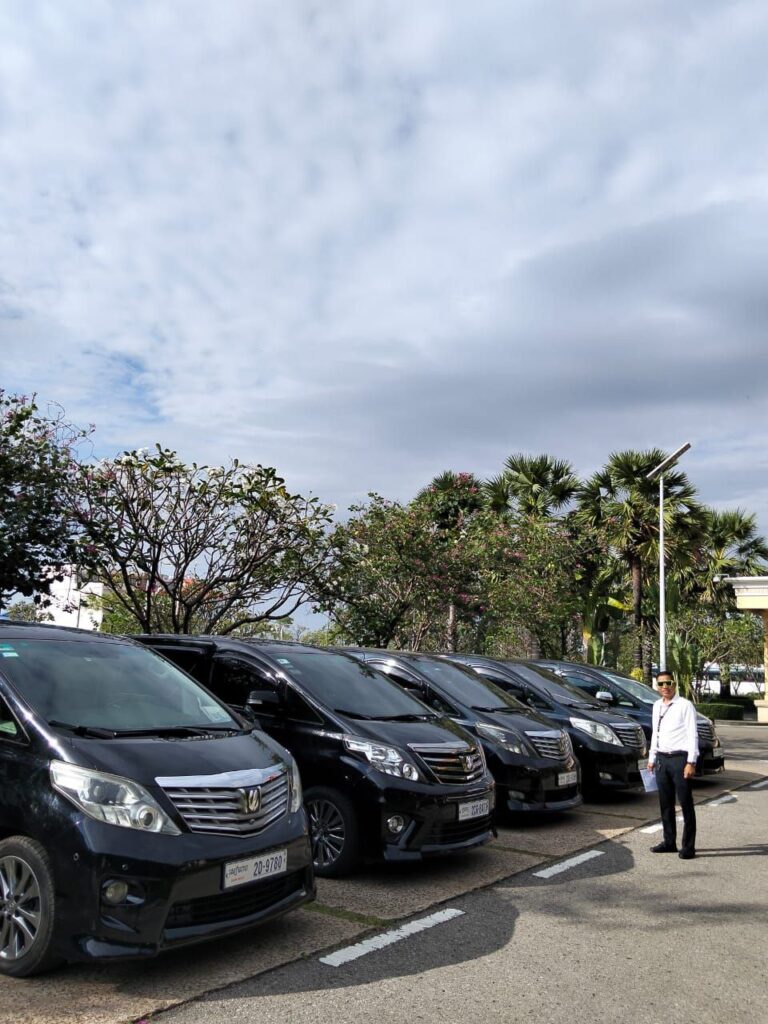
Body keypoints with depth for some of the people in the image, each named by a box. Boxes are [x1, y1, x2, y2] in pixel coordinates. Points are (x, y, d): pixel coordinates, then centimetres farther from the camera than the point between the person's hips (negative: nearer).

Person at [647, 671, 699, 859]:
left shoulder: (685, 705, -8)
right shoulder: (657, 706, 13)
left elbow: (692, 735, -11)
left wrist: (691, 762, -16)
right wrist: (652, 758, 17)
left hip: (680, 758, -7)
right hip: (662, 759, 7)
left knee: (686, 803, 0)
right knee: (665, 803, 14)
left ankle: (688, 846, 7)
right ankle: (669, 842, 25)